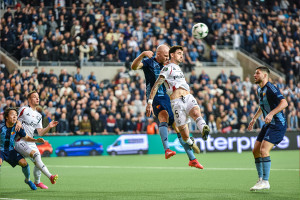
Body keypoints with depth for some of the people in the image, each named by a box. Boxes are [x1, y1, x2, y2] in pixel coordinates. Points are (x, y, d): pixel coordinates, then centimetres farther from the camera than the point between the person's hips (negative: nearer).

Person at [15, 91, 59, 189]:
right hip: (20, 141, -7)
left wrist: (48, 127, 0)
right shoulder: (24, 110, -3)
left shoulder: (38, 116, 16)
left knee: (37, 162, 0)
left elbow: (40, 133, 13)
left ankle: (37, 182, 26)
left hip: (31, 142, 7)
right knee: (35, 154, -27)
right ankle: (50, 176, -35)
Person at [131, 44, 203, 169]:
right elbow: (134, 67, -19)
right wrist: (142, 55, -33)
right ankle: (166, 150, -47)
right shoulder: (149, 62, -1)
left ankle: (192, 159, 10)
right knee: (164, 116, -35)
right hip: (155, 98, -6)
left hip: (168, 98, 6)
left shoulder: (166, 65, 16)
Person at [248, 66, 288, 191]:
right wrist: (254, 119, 27)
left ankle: (265, 182, -15)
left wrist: (271, 114, -37)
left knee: (264, 150, -19)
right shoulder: (259, 90, 12)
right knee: (256, 151, 5)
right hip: (268, 124, 10)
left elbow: (284, 103, -27)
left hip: (278, 124, -10)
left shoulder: (270, 88, -17)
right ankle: (261, 179, 14)